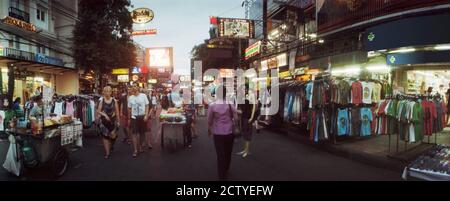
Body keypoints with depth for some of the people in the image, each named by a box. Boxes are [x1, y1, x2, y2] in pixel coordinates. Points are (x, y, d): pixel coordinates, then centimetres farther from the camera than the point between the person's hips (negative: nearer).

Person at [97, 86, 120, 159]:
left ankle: (112, 144, 31)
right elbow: (98, 111, -1)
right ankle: (107, 153, 13)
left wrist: (118, 121, 3)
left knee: (112, 136, -6)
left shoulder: (114, 101, -2)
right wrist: (104, 115, -18)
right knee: (105, 136, 3)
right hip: (104, 120, 0)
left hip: (113, 120, 0)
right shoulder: (101, 101, -2)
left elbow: (117, 111, 2)